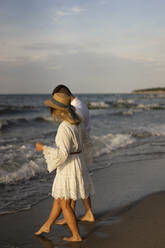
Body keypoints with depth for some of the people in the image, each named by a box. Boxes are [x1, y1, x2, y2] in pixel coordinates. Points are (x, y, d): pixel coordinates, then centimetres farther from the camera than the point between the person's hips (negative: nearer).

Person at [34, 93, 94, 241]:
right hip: (78, 161, 9)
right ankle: (47, 225, 36)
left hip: (69, 166, -9)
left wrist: (44, 148, -17)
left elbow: (63, 154, -27)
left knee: (64, 204, 6)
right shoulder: (76, 122, 2)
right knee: (59, 197, 21)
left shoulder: (64, 128, -26)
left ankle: (76, 236, 15)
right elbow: (83, 136, 21)